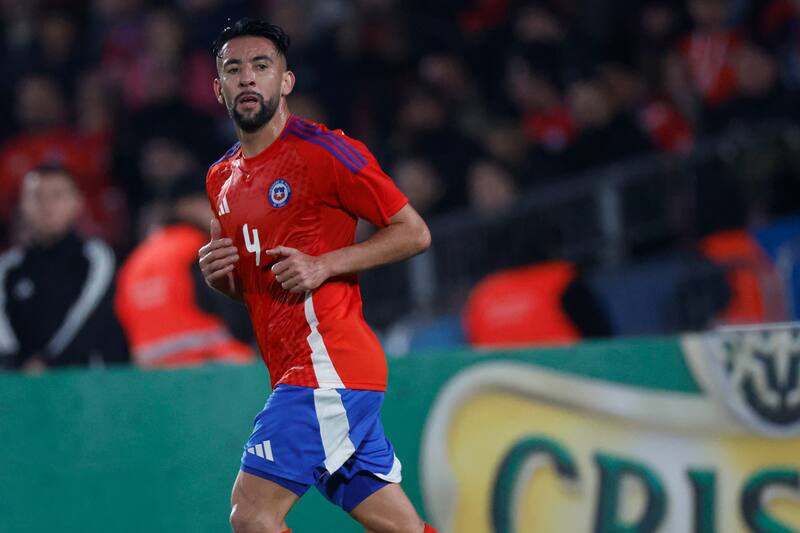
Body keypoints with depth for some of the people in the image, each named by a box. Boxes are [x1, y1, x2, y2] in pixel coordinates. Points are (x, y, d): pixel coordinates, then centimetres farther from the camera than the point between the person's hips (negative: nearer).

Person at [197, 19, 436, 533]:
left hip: (327, 363, -8)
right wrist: (217, 271, 5)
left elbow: (414, 232, -6)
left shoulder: (324, 151, -7)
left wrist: (324, 266, -15)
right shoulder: (222, 178, 16)